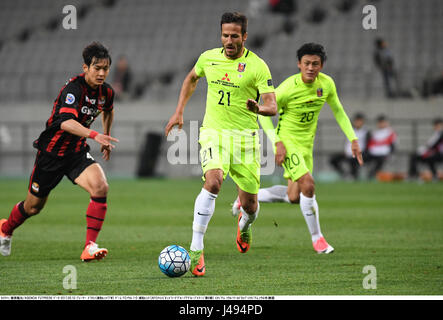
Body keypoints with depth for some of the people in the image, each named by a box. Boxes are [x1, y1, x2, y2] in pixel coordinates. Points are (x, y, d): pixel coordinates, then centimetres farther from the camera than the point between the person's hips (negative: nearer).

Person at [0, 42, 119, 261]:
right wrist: (94, 135, -57)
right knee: (33, 206, 12)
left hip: (77, 152, 5)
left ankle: (90, 247, -21)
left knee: (100, 187, -24)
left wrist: (107, 138, 21)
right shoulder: (73, 89, -27)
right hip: (52, 151, -5)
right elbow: (66, 122, -44)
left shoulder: (106, 91, -4)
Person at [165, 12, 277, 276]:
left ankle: (245, 225, 45)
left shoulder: (257, 66, -6)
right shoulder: (208, 58, 4)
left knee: (250, 203, 4)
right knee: (213, 181, -28)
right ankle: (196, 250, -28)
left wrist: (259, 108, -34)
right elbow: (192, 79, 26)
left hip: (245, 136, 0)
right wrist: (179, 111, 19)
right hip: (214, 133, 0)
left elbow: (272, 106, -11)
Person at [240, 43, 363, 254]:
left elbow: (338, 111, 11)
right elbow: (264, 112, -12)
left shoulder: (326, 84, -5)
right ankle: (317, 238, -5)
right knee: (308, 185, -20)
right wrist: (277, 142, -21)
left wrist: (353, 139, 5)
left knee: (294, 197, 7)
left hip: (306, 145, 6)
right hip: (287, 141, -6)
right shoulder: (288, 88, -21)